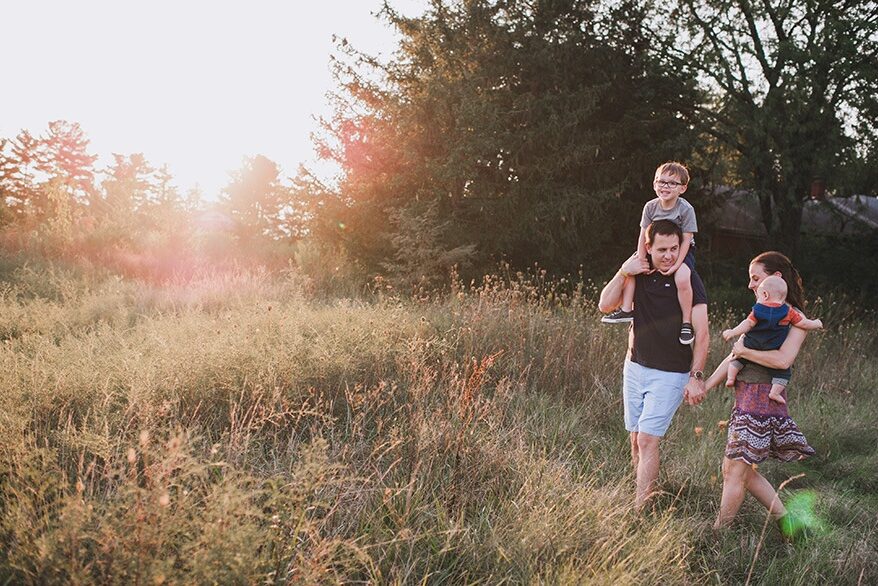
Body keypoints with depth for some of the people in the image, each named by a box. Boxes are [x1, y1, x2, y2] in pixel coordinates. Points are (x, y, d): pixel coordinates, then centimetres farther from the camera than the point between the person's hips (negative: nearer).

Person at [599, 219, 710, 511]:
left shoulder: (689, 281, -11)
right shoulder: (640, 273, 3)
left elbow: (702, 334, -14)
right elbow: (605, 305, -3)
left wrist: (696, 376, -20)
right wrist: (624, 273, -14)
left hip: (670, 374, -5)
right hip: (635, 367, 5)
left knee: (647, 439, -11)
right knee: (635, 439, 7)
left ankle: (639, 509, -8)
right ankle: (645, 494, 19)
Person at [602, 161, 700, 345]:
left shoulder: (686, 209, -19)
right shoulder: (651, 207, -7)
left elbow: (686, 239, -19)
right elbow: (643, 235, -4)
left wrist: (676, 264, -27)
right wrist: (641, 261, -12)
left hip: (681, 252, -5)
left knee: (682, 278, -31)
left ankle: (687, 323, -17)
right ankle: (626, 309, 1)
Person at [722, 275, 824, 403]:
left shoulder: (757, 310, -2)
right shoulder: (789, 312, -1)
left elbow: (748, 323, -8)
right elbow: (804, 324, 3)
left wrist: (733, 332, -5)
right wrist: (816, 324, 21)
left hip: (751, 347, 1)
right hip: (774, 354, -1)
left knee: (737, 356, 25)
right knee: (784, 370, 11)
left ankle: (731, 377, 15)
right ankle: (775, 391, -2)